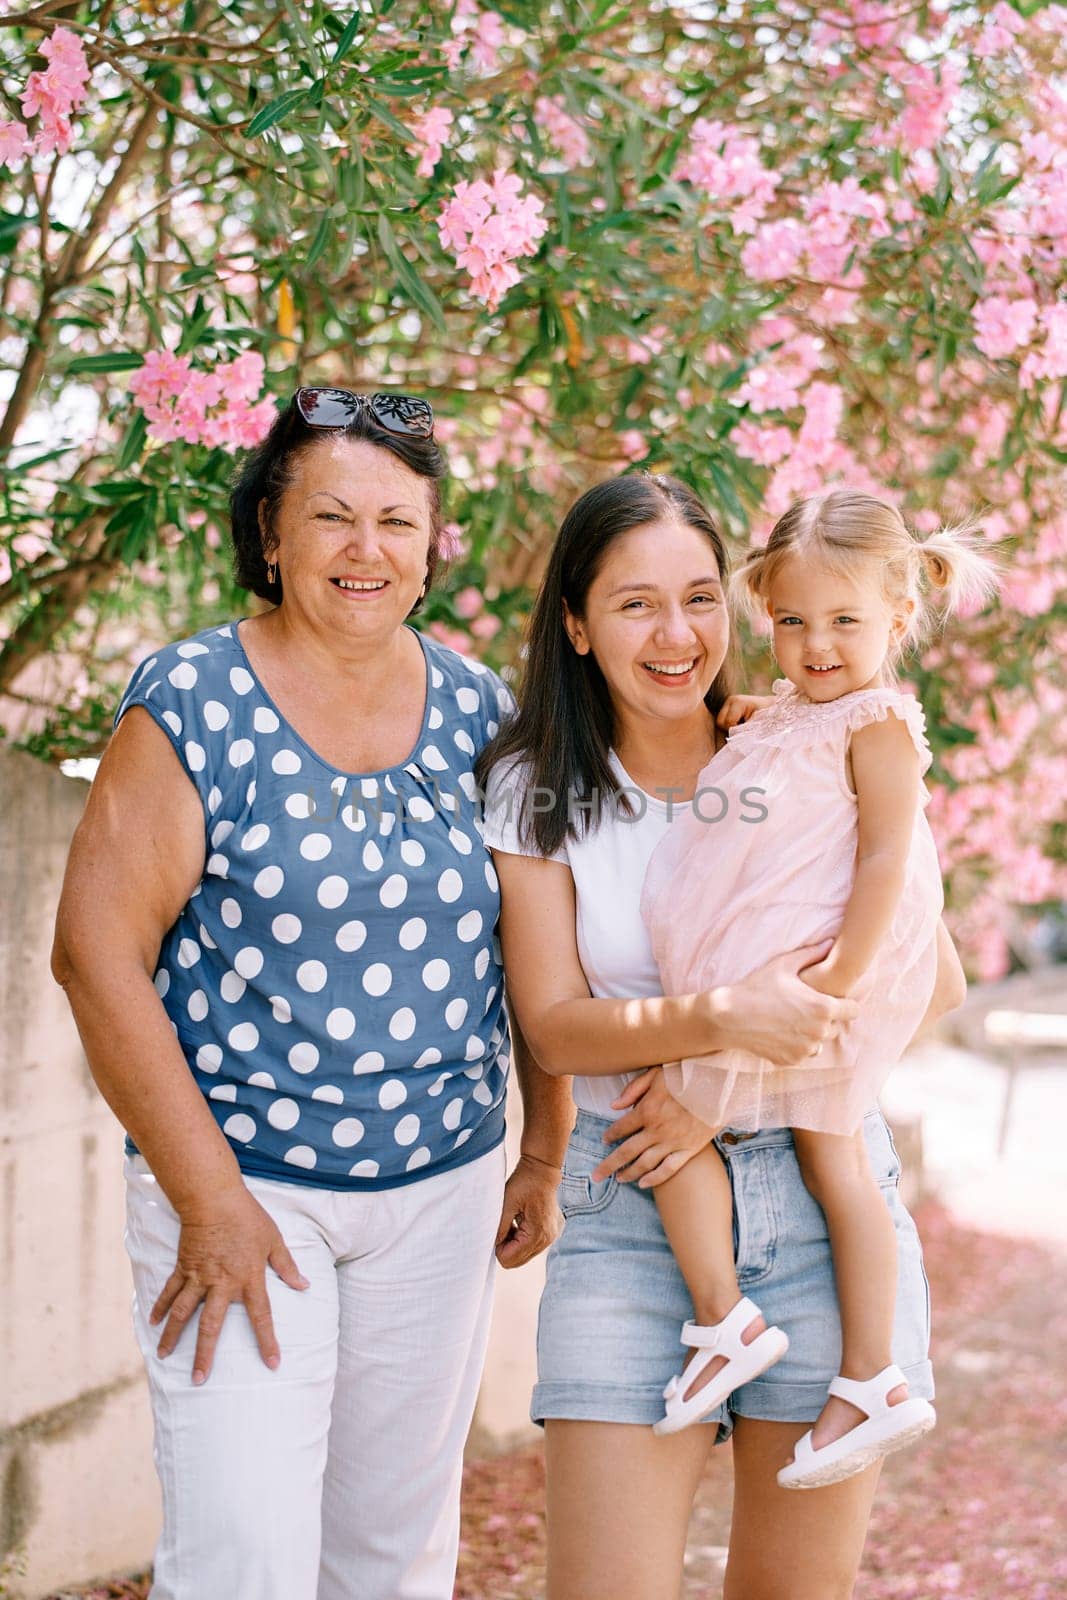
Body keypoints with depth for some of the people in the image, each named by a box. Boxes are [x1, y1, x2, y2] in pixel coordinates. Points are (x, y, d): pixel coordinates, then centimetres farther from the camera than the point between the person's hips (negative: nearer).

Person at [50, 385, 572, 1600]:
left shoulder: (477, 710, 4)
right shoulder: (193, 706, -10)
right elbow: (98, 952, -13)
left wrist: (544, 1152, 13)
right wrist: (209, 1200, -15)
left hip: (442, 1190, 4)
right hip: (238, 1183, -4)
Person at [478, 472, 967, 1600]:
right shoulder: (536, 790, 3)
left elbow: (935, 978, -1)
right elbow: (555, 1025, -4)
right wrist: (721, 1019, -24)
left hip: (823, 1191, 1)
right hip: (633, 1212, -1)